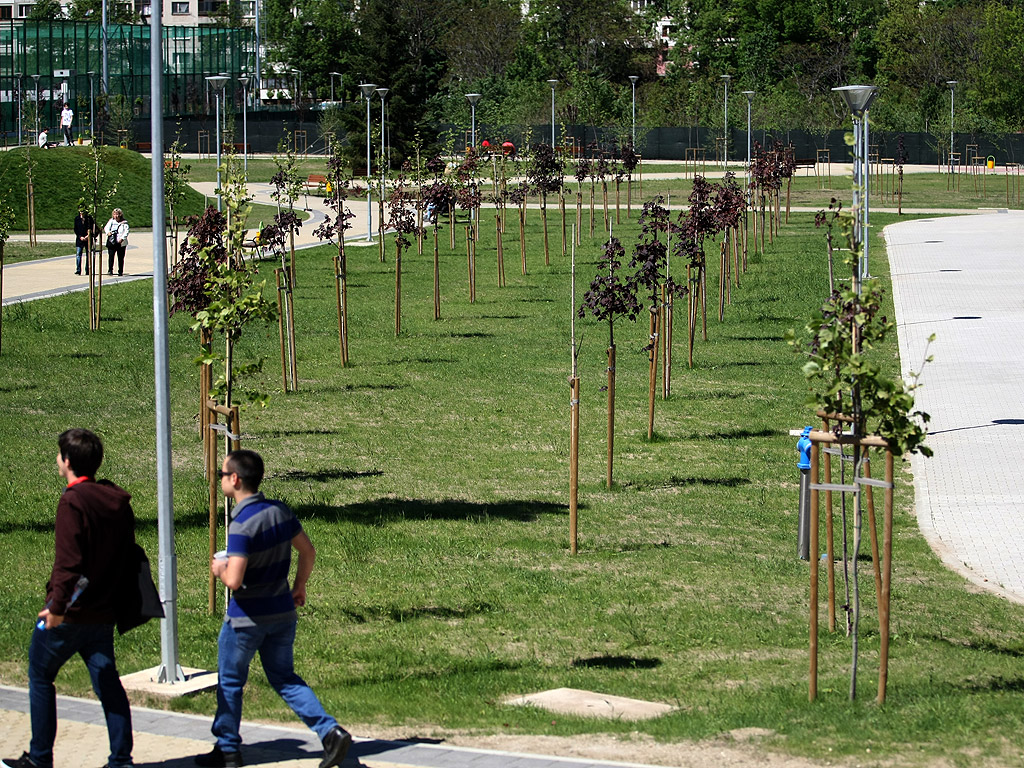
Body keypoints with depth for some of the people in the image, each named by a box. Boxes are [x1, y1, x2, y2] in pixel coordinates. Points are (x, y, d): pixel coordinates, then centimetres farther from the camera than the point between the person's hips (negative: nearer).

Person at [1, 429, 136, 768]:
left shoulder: (73, 502, -17)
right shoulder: (117, 499, 6)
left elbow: (68, 561, -24)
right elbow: (127, 552, 13)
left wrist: (57, 606, -24)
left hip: (70, 613, -7)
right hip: (104, 611, 7)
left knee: (40, 676, 9)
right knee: (107, 681, 8)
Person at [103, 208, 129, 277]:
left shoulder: (124, 223, 3)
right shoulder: (111, 221, 12)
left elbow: (126, 231, -5)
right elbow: (106, 228, 4)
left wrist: (122, 238, -20)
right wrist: (108, 232, -20)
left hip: (121, 243, -2)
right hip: (111, 242, 2)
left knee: (120, 258, 3)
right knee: (111, 256, -10)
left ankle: (120, 271, 12)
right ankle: (110, 270, -5)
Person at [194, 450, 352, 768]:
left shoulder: (241, 526, -23)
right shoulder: (280, 512, -1)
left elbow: (234, 580, -28)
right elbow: (308, 552, 9)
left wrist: (220, 569, -6)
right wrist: (299, 586, 23)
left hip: (246, 619, -7)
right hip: (282, 611, 7)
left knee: (230, 682, 13)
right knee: (284, 679, 16)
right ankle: (331, 731, 1)